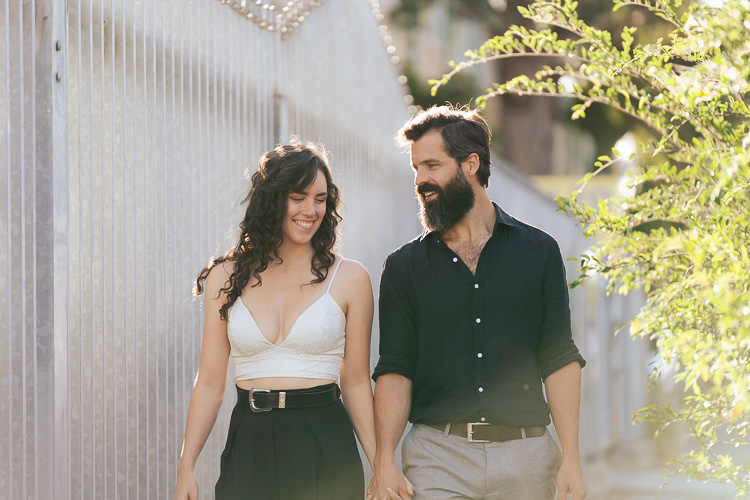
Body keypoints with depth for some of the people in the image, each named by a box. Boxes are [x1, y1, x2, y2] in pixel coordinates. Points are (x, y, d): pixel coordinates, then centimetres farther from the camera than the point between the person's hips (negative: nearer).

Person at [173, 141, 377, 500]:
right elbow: (210, 382, 6)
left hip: (325, 449, -1)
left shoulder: (349, 279, 1)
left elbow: (356, 382, 4)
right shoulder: (227, 277, 5)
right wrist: (185, 469, 1)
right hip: (250, 451, 1)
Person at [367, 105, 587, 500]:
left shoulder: (538, 252, 7)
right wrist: (384, 460, -9)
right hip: (437, 459, 0)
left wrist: (571, 459, -4)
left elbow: (560, 361, 3)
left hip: (524, 458, 0)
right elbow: (395, 369, 3)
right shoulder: (404, 267, 8)